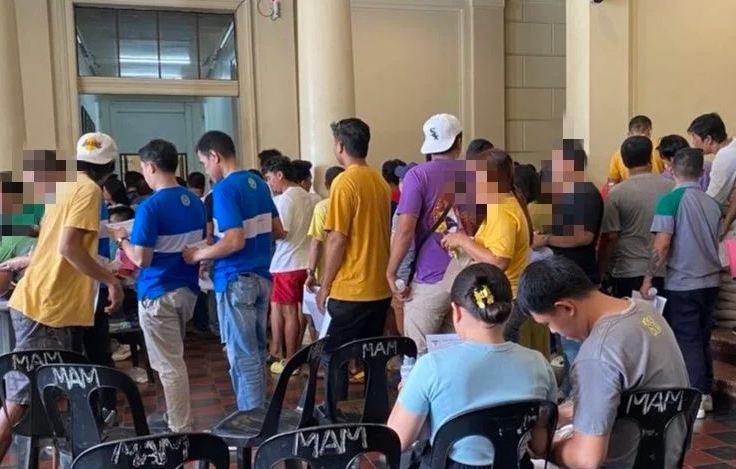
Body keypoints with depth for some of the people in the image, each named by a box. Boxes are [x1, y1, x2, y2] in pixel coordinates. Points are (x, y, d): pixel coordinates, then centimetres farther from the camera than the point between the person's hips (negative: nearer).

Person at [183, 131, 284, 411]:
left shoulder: (225, 189, -16)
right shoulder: (259, 184, 10)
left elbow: (235, 241, -23)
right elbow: (278, 231, 15)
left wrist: (198, 255, -12)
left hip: (236, 281, -8)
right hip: (261, 277, 8)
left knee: (243, 356, 0)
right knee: (256, 351, 17)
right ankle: (259, 412, 27)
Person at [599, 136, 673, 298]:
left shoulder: (616, 193, -9)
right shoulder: (671, 188, 0)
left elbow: (610, 237, -9)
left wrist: (601, 271, 3)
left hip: (628, 273, -3)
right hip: (665, 271, 3)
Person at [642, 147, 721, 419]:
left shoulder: (670, 200, -13)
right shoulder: (712, 203, 6)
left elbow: (662, 246, -18)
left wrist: (648, 278, -11)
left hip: (682, 284, -6)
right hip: (710, 281, 6)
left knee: (686, 341, 2)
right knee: (702, 338, 17)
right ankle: (705, 394, 25)